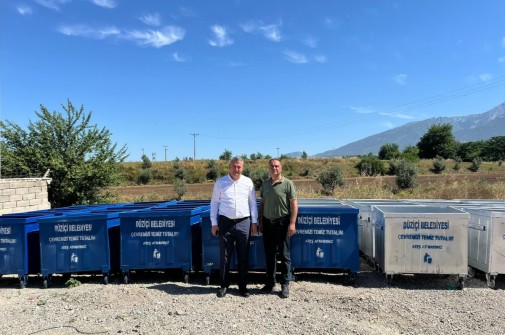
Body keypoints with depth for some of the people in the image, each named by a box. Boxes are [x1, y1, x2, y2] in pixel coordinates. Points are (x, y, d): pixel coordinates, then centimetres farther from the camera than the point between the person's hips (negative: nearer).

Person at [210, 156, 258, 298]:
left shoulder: (248, 182, 5)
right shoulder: (220, 182, 2)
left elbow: (253, 203, 9)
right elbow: (214, 203, 6)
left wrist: (254, 222, 5)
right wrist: (214, 223, 1)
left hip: (244, 222, 1)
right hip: (225, 222, -1)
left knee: (243, 256, 7)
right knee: (224, 256, 5)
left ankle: (243, 286, 20)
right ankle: (224, 286, 19)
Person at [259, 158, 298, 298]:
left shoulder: (287, 184, -6)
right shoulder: (265, 184, 9)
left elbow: (294, 205, -8)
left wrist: (292, 223, -15)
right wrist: (261, 222, 12)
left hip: (282, 222, -5)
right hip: (267, 222, 5)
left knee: (284, 255, 4)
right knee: (269, 255, 12)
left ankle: (285, 284, 14)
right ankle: (270, 282, 24)